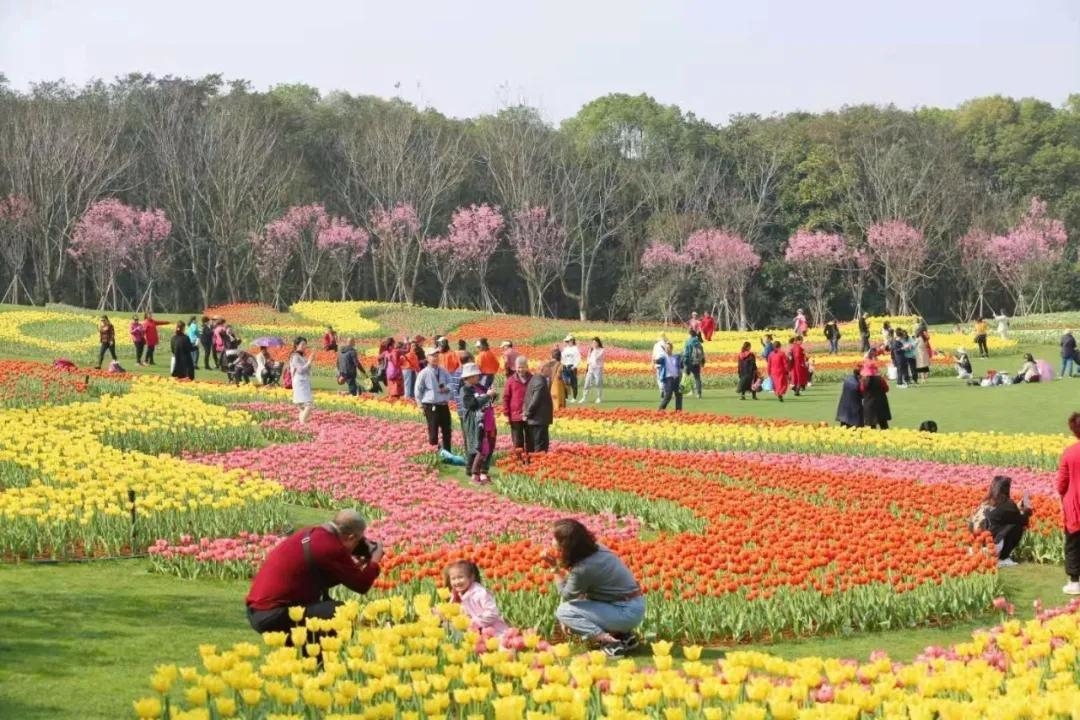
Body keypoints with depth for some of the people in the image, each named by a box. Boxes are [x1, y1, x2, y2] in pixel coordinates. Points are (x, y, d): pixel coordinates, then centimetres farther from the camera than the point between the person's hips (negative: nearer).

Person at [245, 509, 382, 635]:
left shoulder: (310, 533, 12)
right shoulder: (330, 547, -14)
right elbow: (362, 585, -6)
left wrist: (353, 567, 21)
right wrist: (375, 560, 10)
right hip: (274, 616, -10)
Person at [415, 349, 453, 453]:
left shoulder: (443, 371, 5)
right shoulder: (424, 373, -7)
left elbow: (450, 382, 12)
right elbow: (418, 390, -1)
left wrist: (447, 388, -10)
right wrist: (421, 404, -2)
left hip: (444, 405, 5)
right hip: (431, 406, -5)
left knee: (446, 430, 10)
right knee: (433, 430, -4)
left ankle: (447, 452, 20)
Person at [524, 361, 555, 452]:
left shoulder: (535, 378, 12)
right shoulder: (540, 382, -20)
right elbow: (535, 400, -22)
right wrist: (528, 414, -10)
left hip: (534, 420, 10)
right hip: (539, 420, -10)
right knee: (541, 448, -7)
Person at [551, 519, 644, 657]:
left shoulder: (584, 568, -22)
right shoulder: (596, 548, 3)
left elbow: (567, 596, -4)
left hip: (626, 612, -9)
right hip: (636, 606, 9)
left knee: (564, 611, -5)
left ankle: (607, 640, -15)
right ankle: (624, 635, 13)